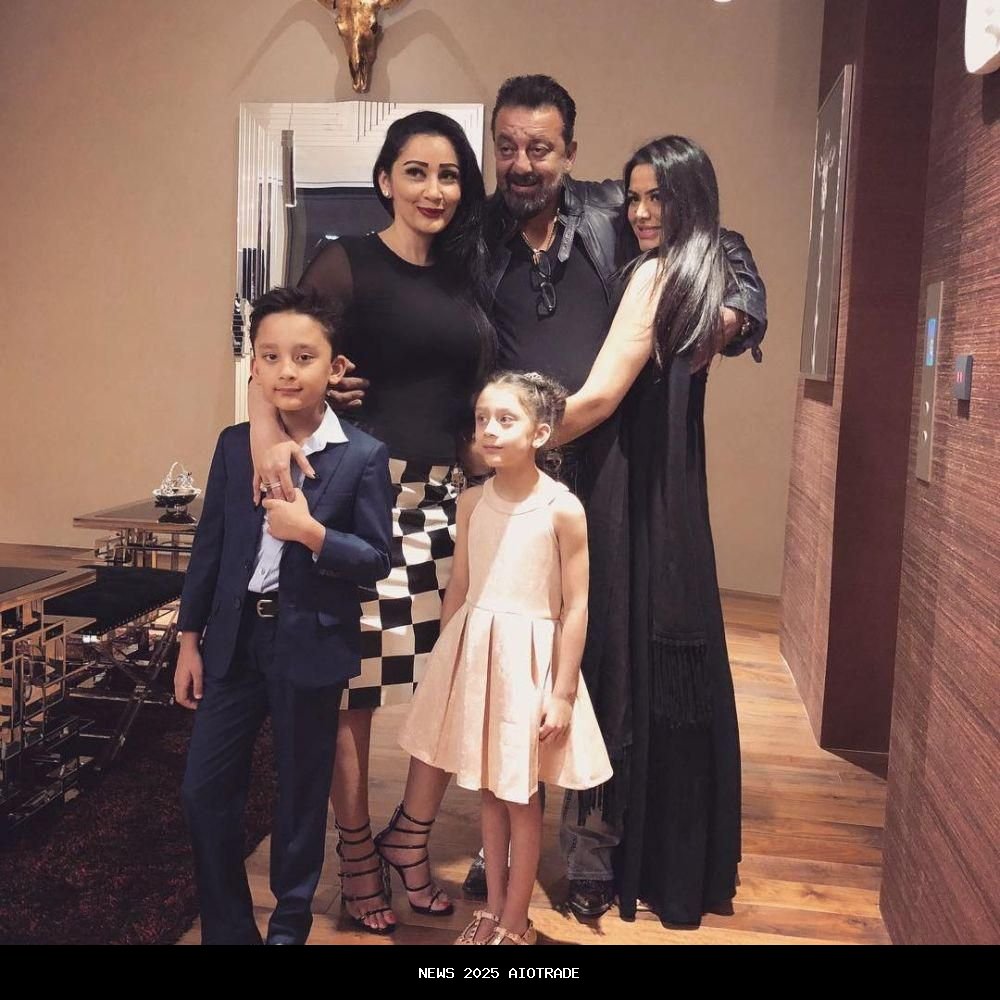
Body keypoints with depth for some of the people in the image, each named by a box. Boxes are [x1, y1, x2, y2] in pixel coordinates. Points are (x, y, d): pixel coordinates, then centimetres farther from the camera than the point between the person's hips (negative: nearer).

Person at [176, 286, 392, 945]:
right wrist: (190, 640, 8)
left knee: (302, 792, 12)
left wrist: (313, 533, -25)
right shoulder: (234, 444, 2)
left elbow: (377, 560, -8)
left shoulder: (364, 457, -9)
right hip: (233, 640, 4)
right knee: (206, 788, 8)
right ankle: (227, 927, 29)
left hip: (311, 647, -3)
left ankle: (290, 923, 35)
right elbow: (210, 546, 7)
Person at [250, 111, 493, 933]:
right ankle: (358, 856, 26)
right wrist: (268, 439, -30)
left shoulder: (466, 277, 13)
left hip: (447, 496, 6)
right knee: (354, 688, 5)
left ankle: (410, 841, 28)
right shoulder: (348, 264, -4)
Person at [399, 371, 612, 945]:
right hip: (474, 656, 5)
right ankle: (492, 911, 32)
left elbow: (576, 607, -11)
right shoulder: (472, 502, 2)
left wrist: (562, 692, -12)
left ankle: (515, 924, 26)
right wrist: (443, 667, 11)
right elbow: (459, 589, 9)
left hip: (529, 660, -4)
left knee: (522, 798, 9)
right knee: (488, 790, 16)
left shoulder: (563, 509, -13)